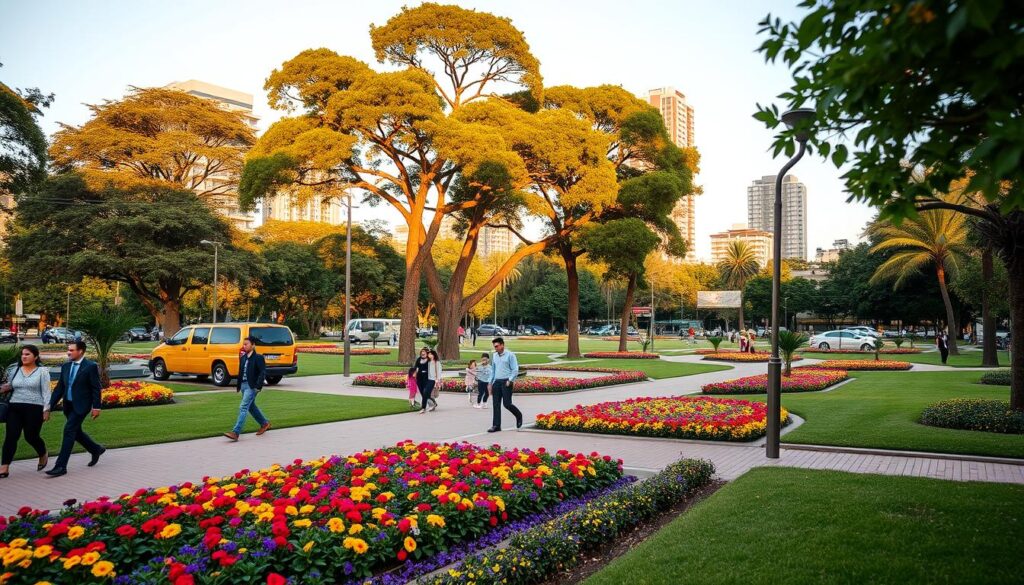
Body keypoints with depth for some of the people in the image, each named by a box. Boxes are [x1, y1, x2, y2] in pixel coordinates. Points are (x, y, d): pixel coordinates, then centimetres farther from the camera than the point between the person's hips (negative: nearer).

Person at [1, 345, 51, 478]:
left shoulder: (42, 371, 0)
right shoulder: (14, 370, 11)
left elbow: (46, 392, -3)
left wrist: (46, 409, -9)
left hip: (34, 408, -3)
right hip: (14, 408, 4)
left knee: (31, 437, 2)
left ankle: (43, 456, 31)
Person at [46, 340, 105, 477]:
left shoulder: (91, 366, -10)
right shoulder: (65, 366, 8)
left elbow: (96, 388, -9)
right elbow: (59, 387, 12)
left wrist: (96, 407, -12)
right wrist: (50, 406, 7)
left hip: (81, 405, -7)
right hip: (68, 405, 7)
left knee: (69, 431, -12)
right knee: (75, 431, 15)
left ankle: (61, 466, -8)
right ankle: (96, 449, 37)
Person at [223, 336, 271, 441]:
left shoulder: (258, 358, -11)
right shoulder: (243, 357, 12)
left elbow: (262, 373, -15)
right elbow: (240, 372, 19)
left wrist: (258, 386, -21)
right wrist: (238, 385, 16)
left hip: (252, 386, -9)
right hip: (243, 385, 9)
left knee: (243, 408, -13)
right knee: (251, 407, 19)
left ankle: (235, 433, -16)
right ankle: (265, 423, 36)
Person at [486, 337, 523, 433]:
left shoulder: (510, 355, -5)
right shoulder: (494, 356, 13)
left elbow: (515, 370, -7)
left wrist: (510, 380, -16)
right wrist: (490, 383, 15)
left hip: (506, 382, -6)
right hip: (497, 382, 6)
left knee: (507, 404, -7)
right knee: (496, 405, 3)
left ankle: (519, 416, 20)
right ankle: (496, 425, 7)